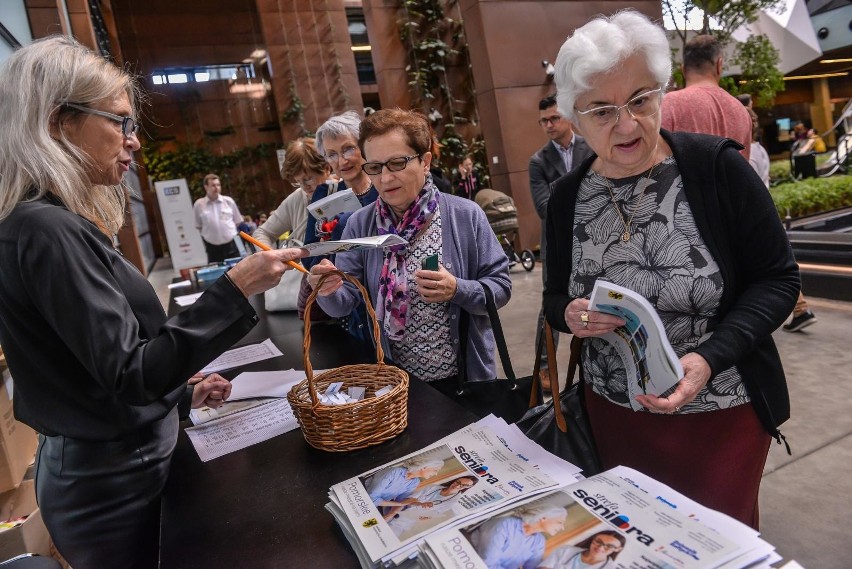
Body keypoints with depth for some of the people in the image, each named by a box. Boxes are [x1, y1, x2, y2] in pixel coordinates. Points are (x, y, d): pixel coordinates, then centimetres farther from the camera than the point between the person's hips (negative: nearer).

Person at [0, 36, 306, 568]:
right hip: (112, 484, -8)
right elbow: (131, 374, -26)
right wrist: (235, 288, -27)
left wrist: (182, 389, 13)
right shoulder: (47, 232, -24)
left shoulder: (54, 224, 6)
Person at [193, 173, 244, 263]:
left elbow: (238, 222, 10)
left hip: (232, 246, 1)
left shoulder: (229, 201, 3)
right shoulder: (198, 204, 0)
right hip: (213, 249, -1)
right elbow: (197, 227, 8)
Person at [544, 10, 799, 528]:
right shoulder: (568, 197, -4)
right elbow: (555, 298, 5)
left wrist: (710, 357, -25)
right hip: (616, 412, 3)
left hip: (723, 409, -2)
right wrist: (568, 314, -19)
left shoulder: (717, 167, -15)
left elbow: (778, 278, -10)